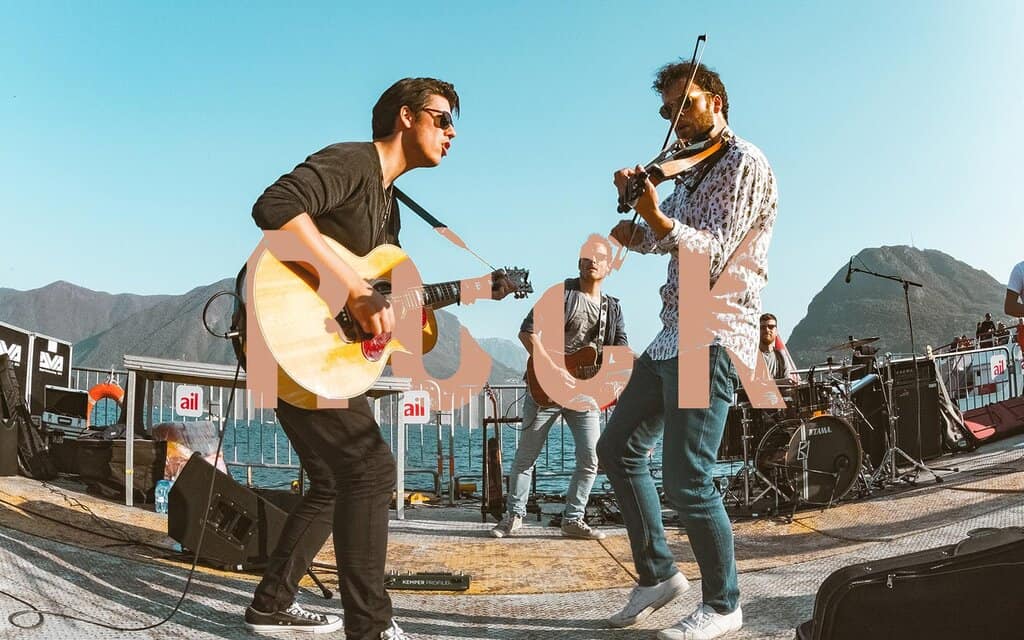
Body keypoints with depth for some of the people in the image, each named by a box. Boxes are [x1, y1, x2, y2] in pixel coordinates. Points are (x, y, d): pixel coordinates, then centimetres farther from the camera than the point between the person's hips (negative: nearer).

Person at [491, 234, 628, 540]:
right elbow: (527, 333, -14)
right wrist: (555, 370, -21)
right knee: (526, 456, 6)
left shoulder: (612, 308, 11)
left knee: (591, 459, -1)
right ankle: (514, 515, 21)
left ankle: (573, 519, 14)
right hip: (545, 388, -4)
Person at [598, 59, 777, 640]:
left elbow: (713, 252, -17)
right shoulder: (692, 171, 20)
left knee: (687, 478, -12)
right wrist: (636, 202, -1)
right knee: (618, 449, 13)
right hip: (672, 337, 10)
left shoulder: (744, 163, -7)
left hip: (712, 340, -10)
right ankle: (658, 573, 25)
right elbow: (666, 242, 16)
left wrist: (656, 217, -32)